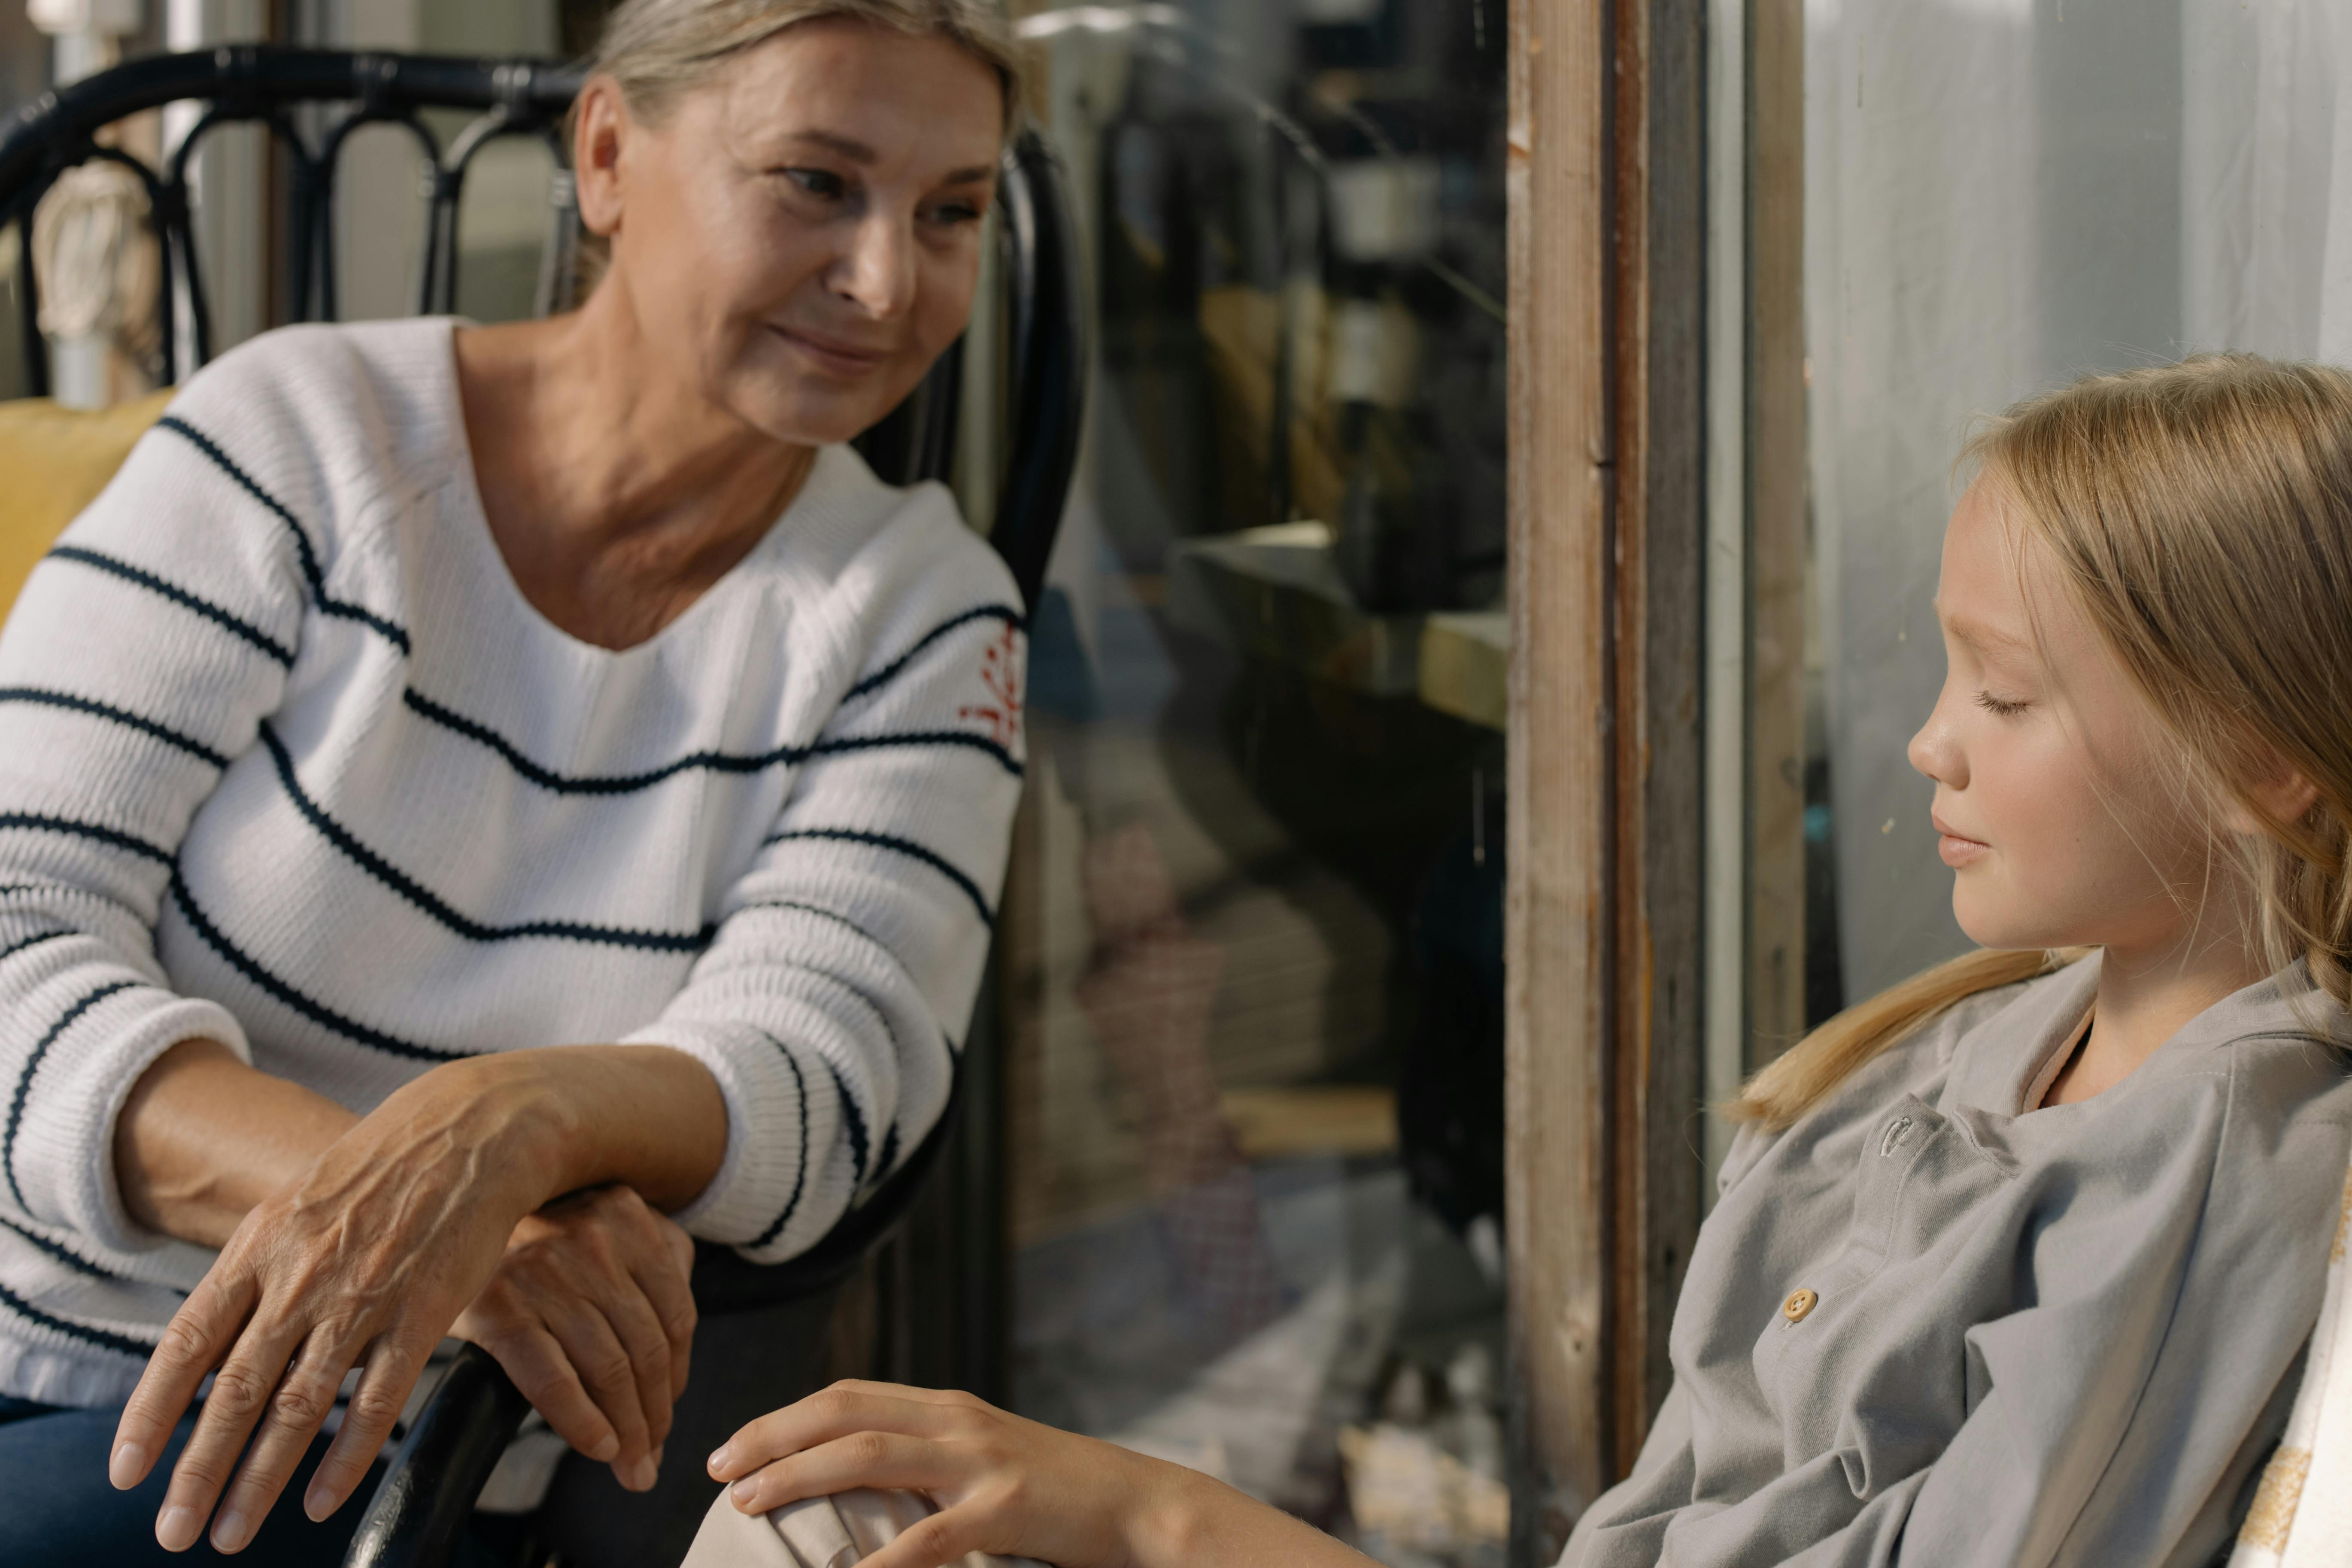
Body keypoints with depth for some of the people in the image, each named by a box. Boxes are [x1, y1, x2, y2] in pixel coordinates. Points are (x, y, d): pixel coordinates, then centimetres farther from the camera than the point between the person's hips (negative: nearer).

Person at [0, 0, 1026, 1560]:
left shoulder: (921, 614, 2)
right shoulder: (301, 438, -4)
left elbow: (813, 1084, -12)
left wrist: (508, 1124, -37)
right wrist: (356, 1180, -33)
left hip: (394, 1431, 0)